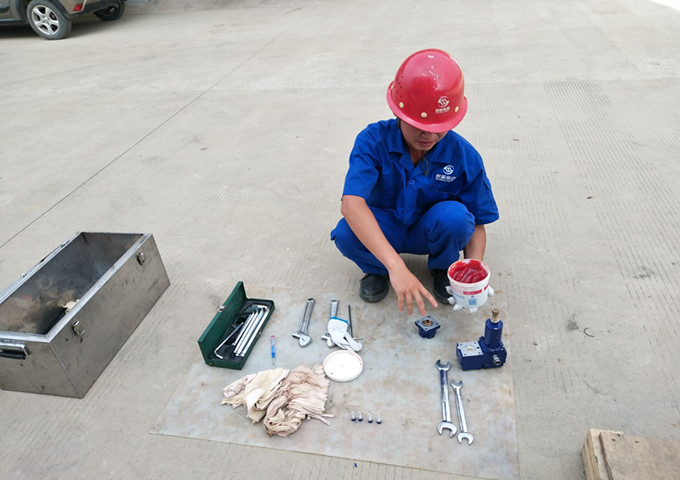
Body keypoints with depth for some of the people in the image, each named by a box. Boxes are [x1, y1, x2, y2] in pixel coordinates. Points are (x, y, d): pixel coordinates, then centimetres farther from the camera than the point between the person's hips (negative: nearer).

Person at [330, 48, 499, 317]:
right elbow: (351, 203, -41)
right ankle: (377, 270, 2)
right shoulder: (373, 141, -25)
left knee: (454, 215, -33)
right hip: (383, 231, -1)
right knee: (346, 234, -33)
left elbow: (477, 223, -11)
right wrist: (395, 265, -53)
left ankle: (443, 268, 2)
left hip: (432, 232, 1)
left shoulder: (464, 156, -20)